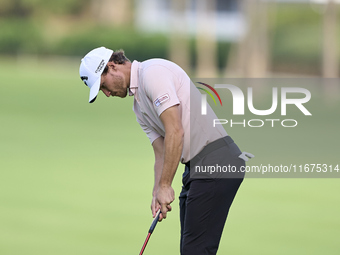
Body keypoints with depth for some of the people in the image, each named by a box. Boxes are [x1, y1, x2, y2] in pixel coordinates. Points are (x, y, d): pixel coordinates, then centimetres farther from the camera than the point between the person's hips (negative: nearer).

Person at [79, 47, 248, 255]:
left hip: (217, 159, -11)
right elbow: (162, 153, 17)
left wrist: (165, 186, -15)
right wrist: (158, 192, 0)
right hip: (197, 166, 11)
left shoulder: (152, 73, -11)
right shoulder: (139, 106, 21)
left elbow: (176, 131, -19)